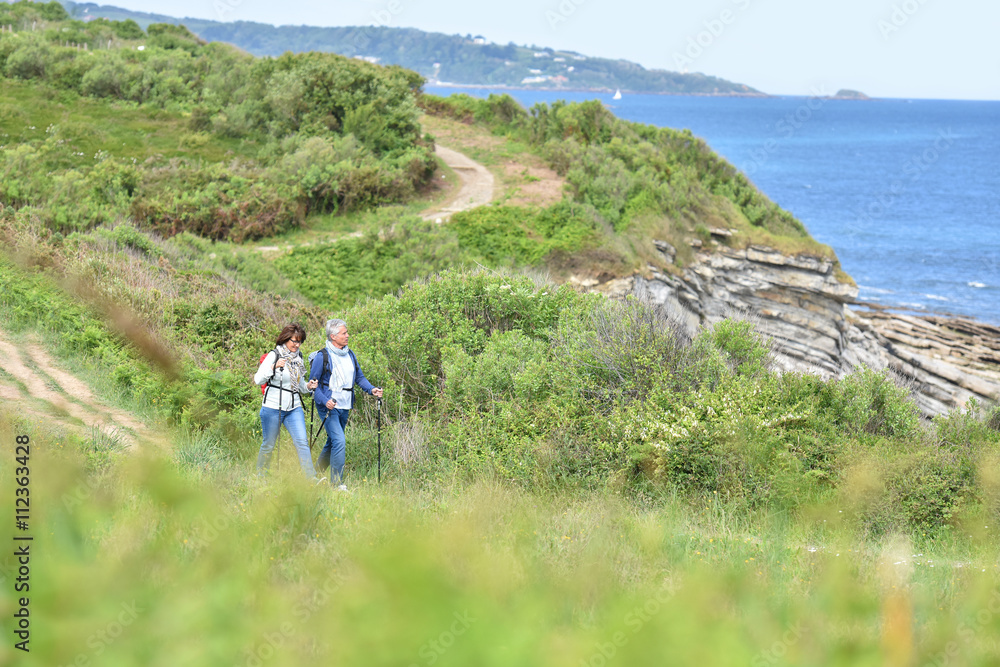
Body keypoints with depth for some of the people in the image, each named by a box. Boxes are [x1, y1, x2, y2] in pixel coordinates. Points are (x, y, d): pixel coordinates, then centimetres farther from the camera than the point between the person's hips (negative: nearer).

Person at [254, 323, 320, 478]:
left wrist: (308, 386, 0)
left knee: (302, 442, -7)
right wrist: (274, 367, -27)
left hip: (294, 408, 4)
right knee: (268, 444, 6)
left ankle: (311, 477, -10)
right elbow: (258, 380, -13)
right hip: (273, 407, -4)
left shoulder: (298, 358, 12)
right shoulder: (273, 355, -6)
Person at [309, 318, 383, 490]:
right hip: (329, 406, -7)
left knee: (333, 442, 15)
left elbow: (359, 377, 17)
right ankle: (337, 483, -14)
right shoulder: (322, 357, -10)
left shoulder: (350, 355, 10)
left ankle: (317, 473, 32)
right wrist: (325, 401, -23)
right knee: (339, 441, -17)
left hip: (345, 407, 7)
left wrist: (372, 389, -2)